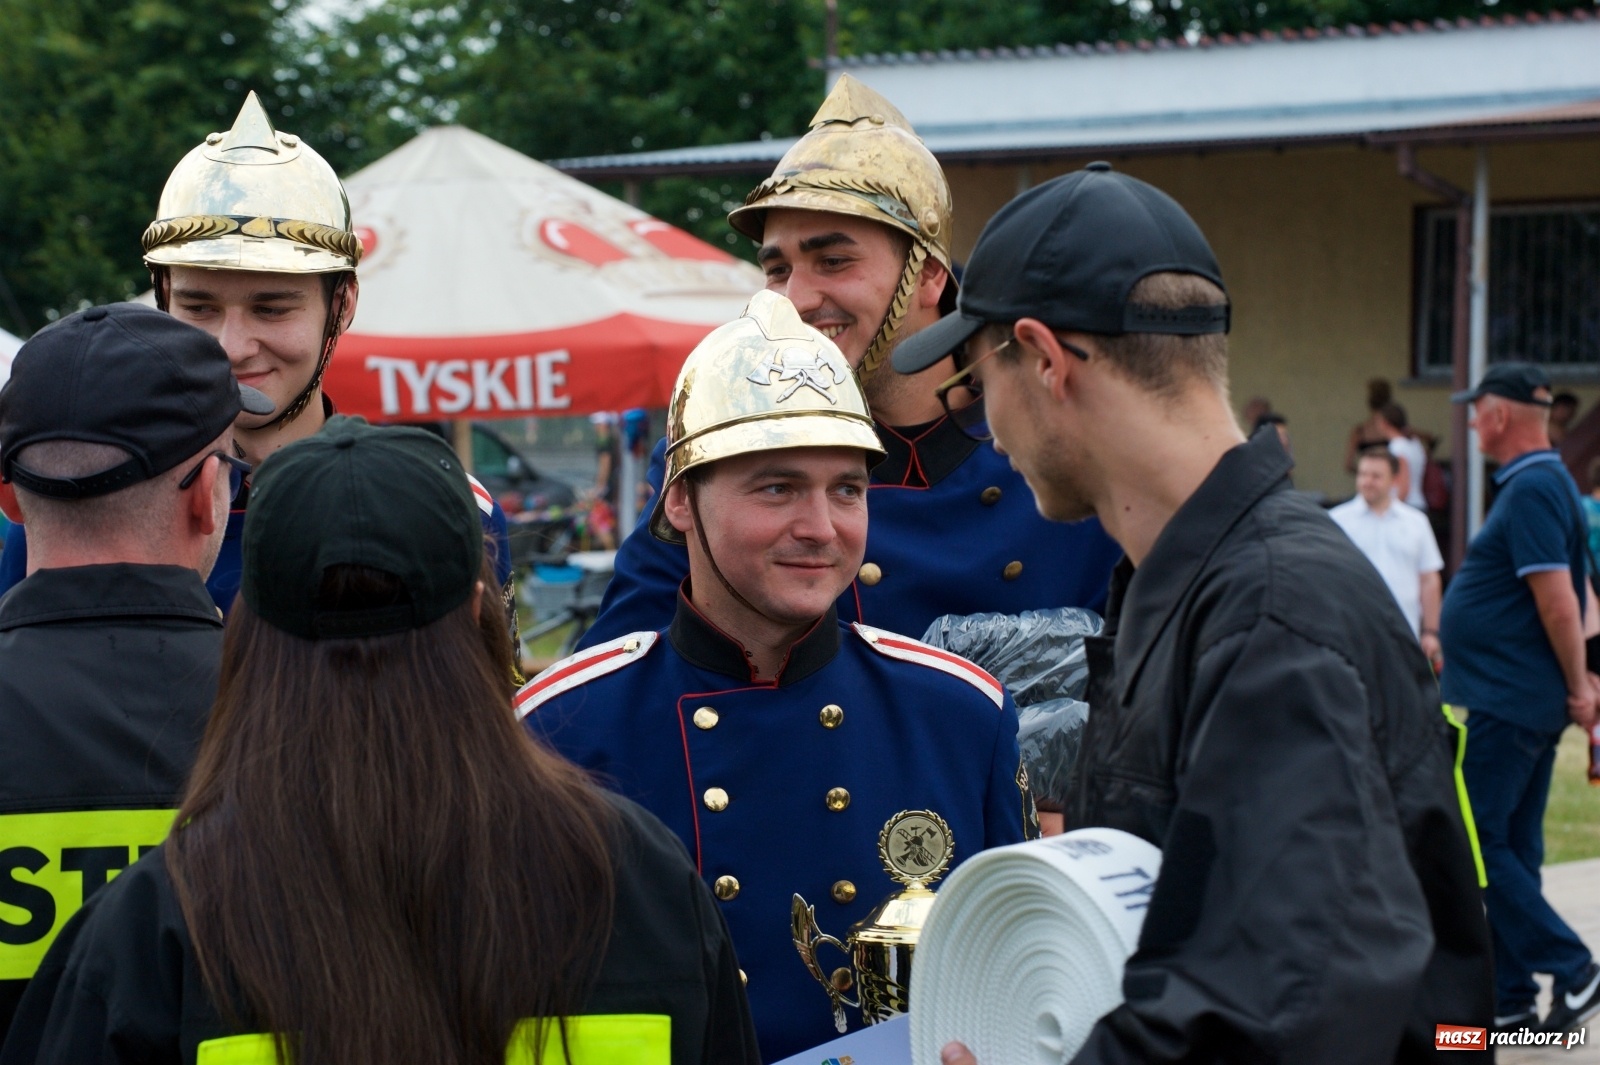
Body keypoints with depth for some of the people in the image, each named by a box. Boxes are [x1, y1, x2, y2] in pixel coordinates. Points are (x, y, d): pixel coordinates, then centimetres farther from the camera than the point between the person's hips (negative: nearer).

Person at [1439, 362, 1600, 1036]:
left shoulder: (1530, 491, -18)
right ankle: (1509, 1000, 18)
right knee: (1510, 848, 13)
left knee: (1474, 843, -7)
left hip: (1502, 703, -10)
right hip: (1530, 698, 10)